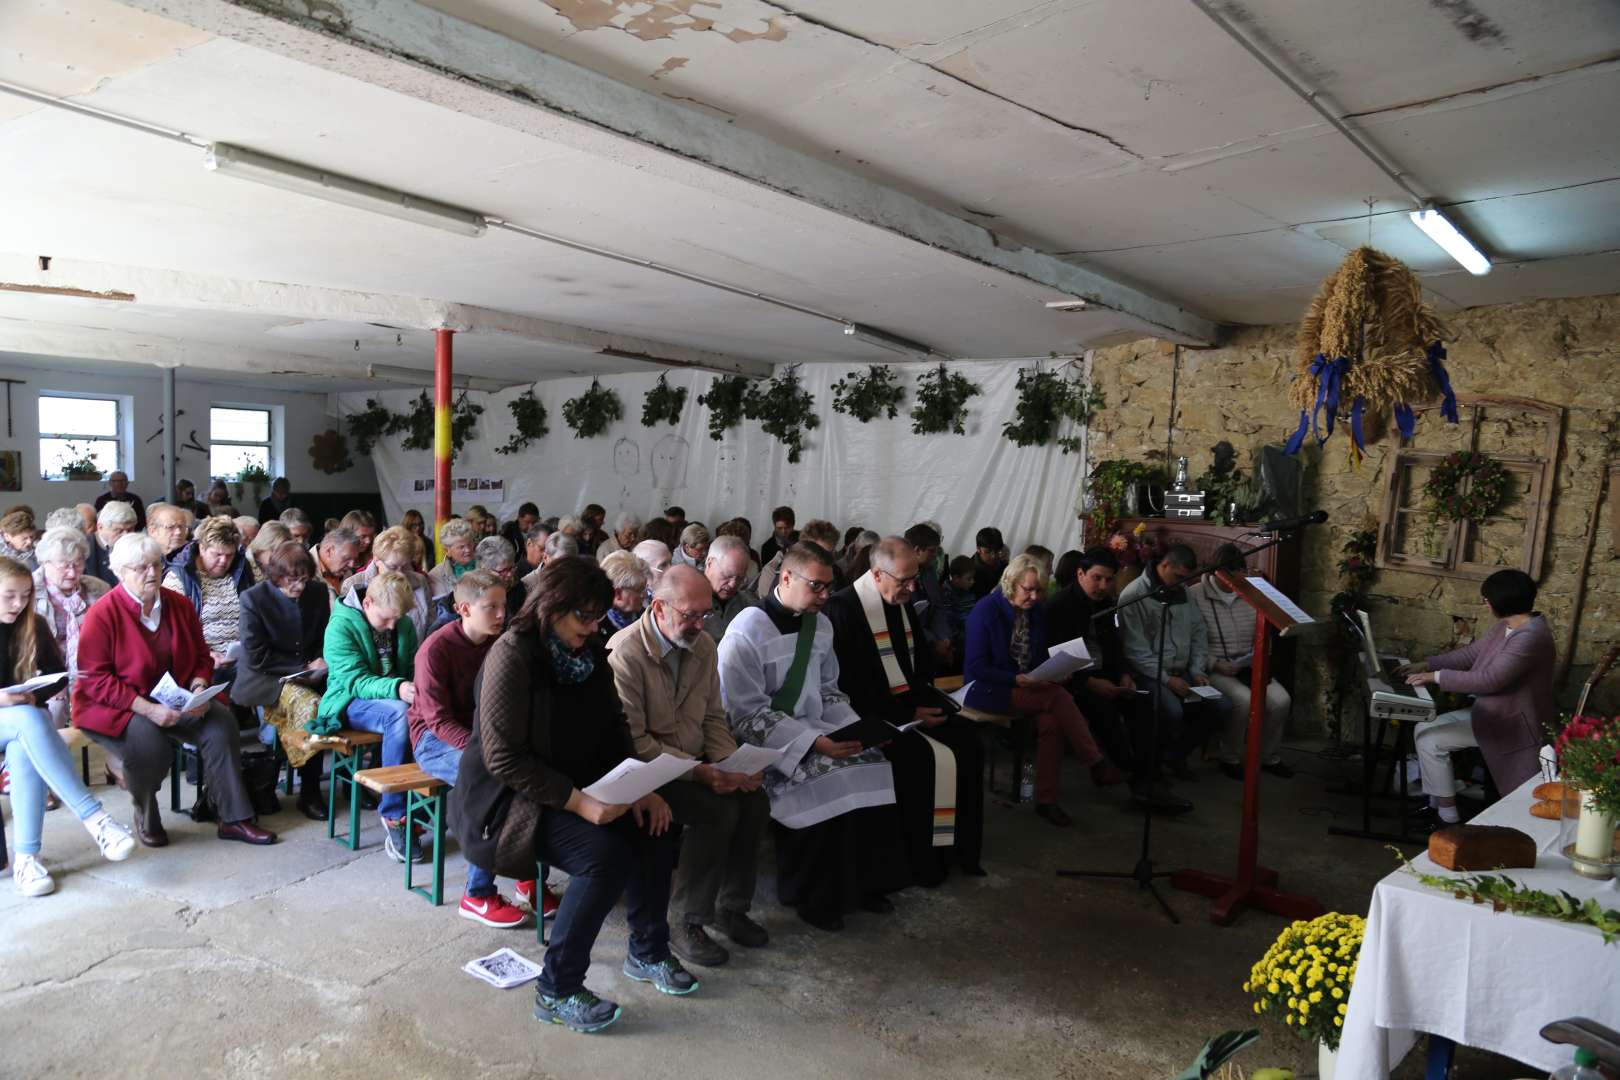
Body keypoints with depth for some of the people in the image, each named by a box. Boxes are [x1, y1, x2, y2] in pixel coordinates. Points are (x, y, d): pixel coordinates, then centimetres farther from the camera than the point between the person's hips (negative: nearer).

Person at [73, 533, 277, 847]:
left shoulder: (179, 605, 4)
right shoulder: (103, 614, -11)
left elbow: (201, 657, 12)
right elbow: (94, 679, -14)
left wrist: (199, 689, -10)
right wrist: (147, 708, -24)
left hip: (175, 699, 5)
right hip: (114, 707, -4)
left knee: (222, 720, -21)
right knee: (148, 740, -34)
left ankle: (234, 818, -15)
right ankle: (146, 818, -3)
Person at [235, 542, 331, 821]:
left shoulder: (317, 593, 5)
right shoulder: (254, 598, -8)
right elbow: (256, 657, -11)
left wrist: (320, 662, -5)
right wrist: (303, 669, -14)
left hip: (306, 676, 4)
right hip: (262, 680, -4)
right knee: (309, 703, -34)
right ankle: (309, 793, -20)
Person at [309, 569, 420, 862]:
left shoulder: (404, 625, 8)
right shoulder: (341, 625, -9)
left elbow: (414, 667, 16)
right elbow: (355, 681, -17)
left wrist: (416, 687, -9)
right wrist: (396, 688, -35)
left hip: (394, 698, 5)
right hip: (350, 703, -5)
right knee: (400, 712, -38)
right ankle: (393, 815, -32)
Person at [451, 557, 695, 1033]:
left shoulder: (590, 653, 1)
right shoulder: (513, 656, -21)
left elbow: (614, 730, 6)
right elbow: (504, 757, -24)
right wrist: (579, 802, -30)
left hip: (574, 785, 7)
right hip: (507, 794, -7)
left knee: (654, 828, -11)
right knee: (606, 854, -27)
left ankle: (648, 952, 12)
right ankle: (556, 991, -9)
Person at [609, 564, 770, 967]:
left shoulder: (703, 645, 4)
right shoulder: (626, 652, -19)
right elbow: (633, 741, -20)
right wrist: (698, 772, -24)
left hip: (696, 763, 7)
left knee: (755, 800, -16)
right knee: (719, 811, -27)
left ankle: (731, 906, 5)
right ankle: (687, 924, -8)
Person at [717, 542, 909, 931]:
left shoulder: (821, 625, 6)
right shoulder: (746, 632, -16)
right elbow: (749, 715, -18)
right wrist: (813, 743, -25)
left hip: (815, 732, 7)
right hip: (764, 742, -7)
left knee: (875, 763, -13)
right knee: (828, 781, -28)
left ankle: (863, 880, 5)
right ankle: (813, 896, -6)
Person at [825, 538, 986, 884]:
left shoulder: (903, 603, 9)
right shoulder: (843, 608, -16)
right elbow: (852, 684, -18)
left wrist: (927, 697, 1)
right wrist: (907, 715, -19)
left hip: (911, 705, 8)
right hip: (873, 715, -8)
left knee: (967, 738, -9)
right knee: (923, 755, -26)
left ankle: (962, 848, 2)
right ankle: (923, 860, -8)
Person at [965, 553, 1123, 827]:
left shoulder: (1037, 611, 6)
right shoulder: (985, 611, -13)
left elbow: (1041, 656, 15)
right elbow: (975, 667, -15)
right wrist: (1017, 679, -24)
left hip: (1030, 688, 5)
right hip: (989, 691, -5)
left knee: (1051, 722, -27)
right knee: (1058, 698, -27)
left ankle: (1046, 799, -17)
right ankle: (1096, 765, -16)